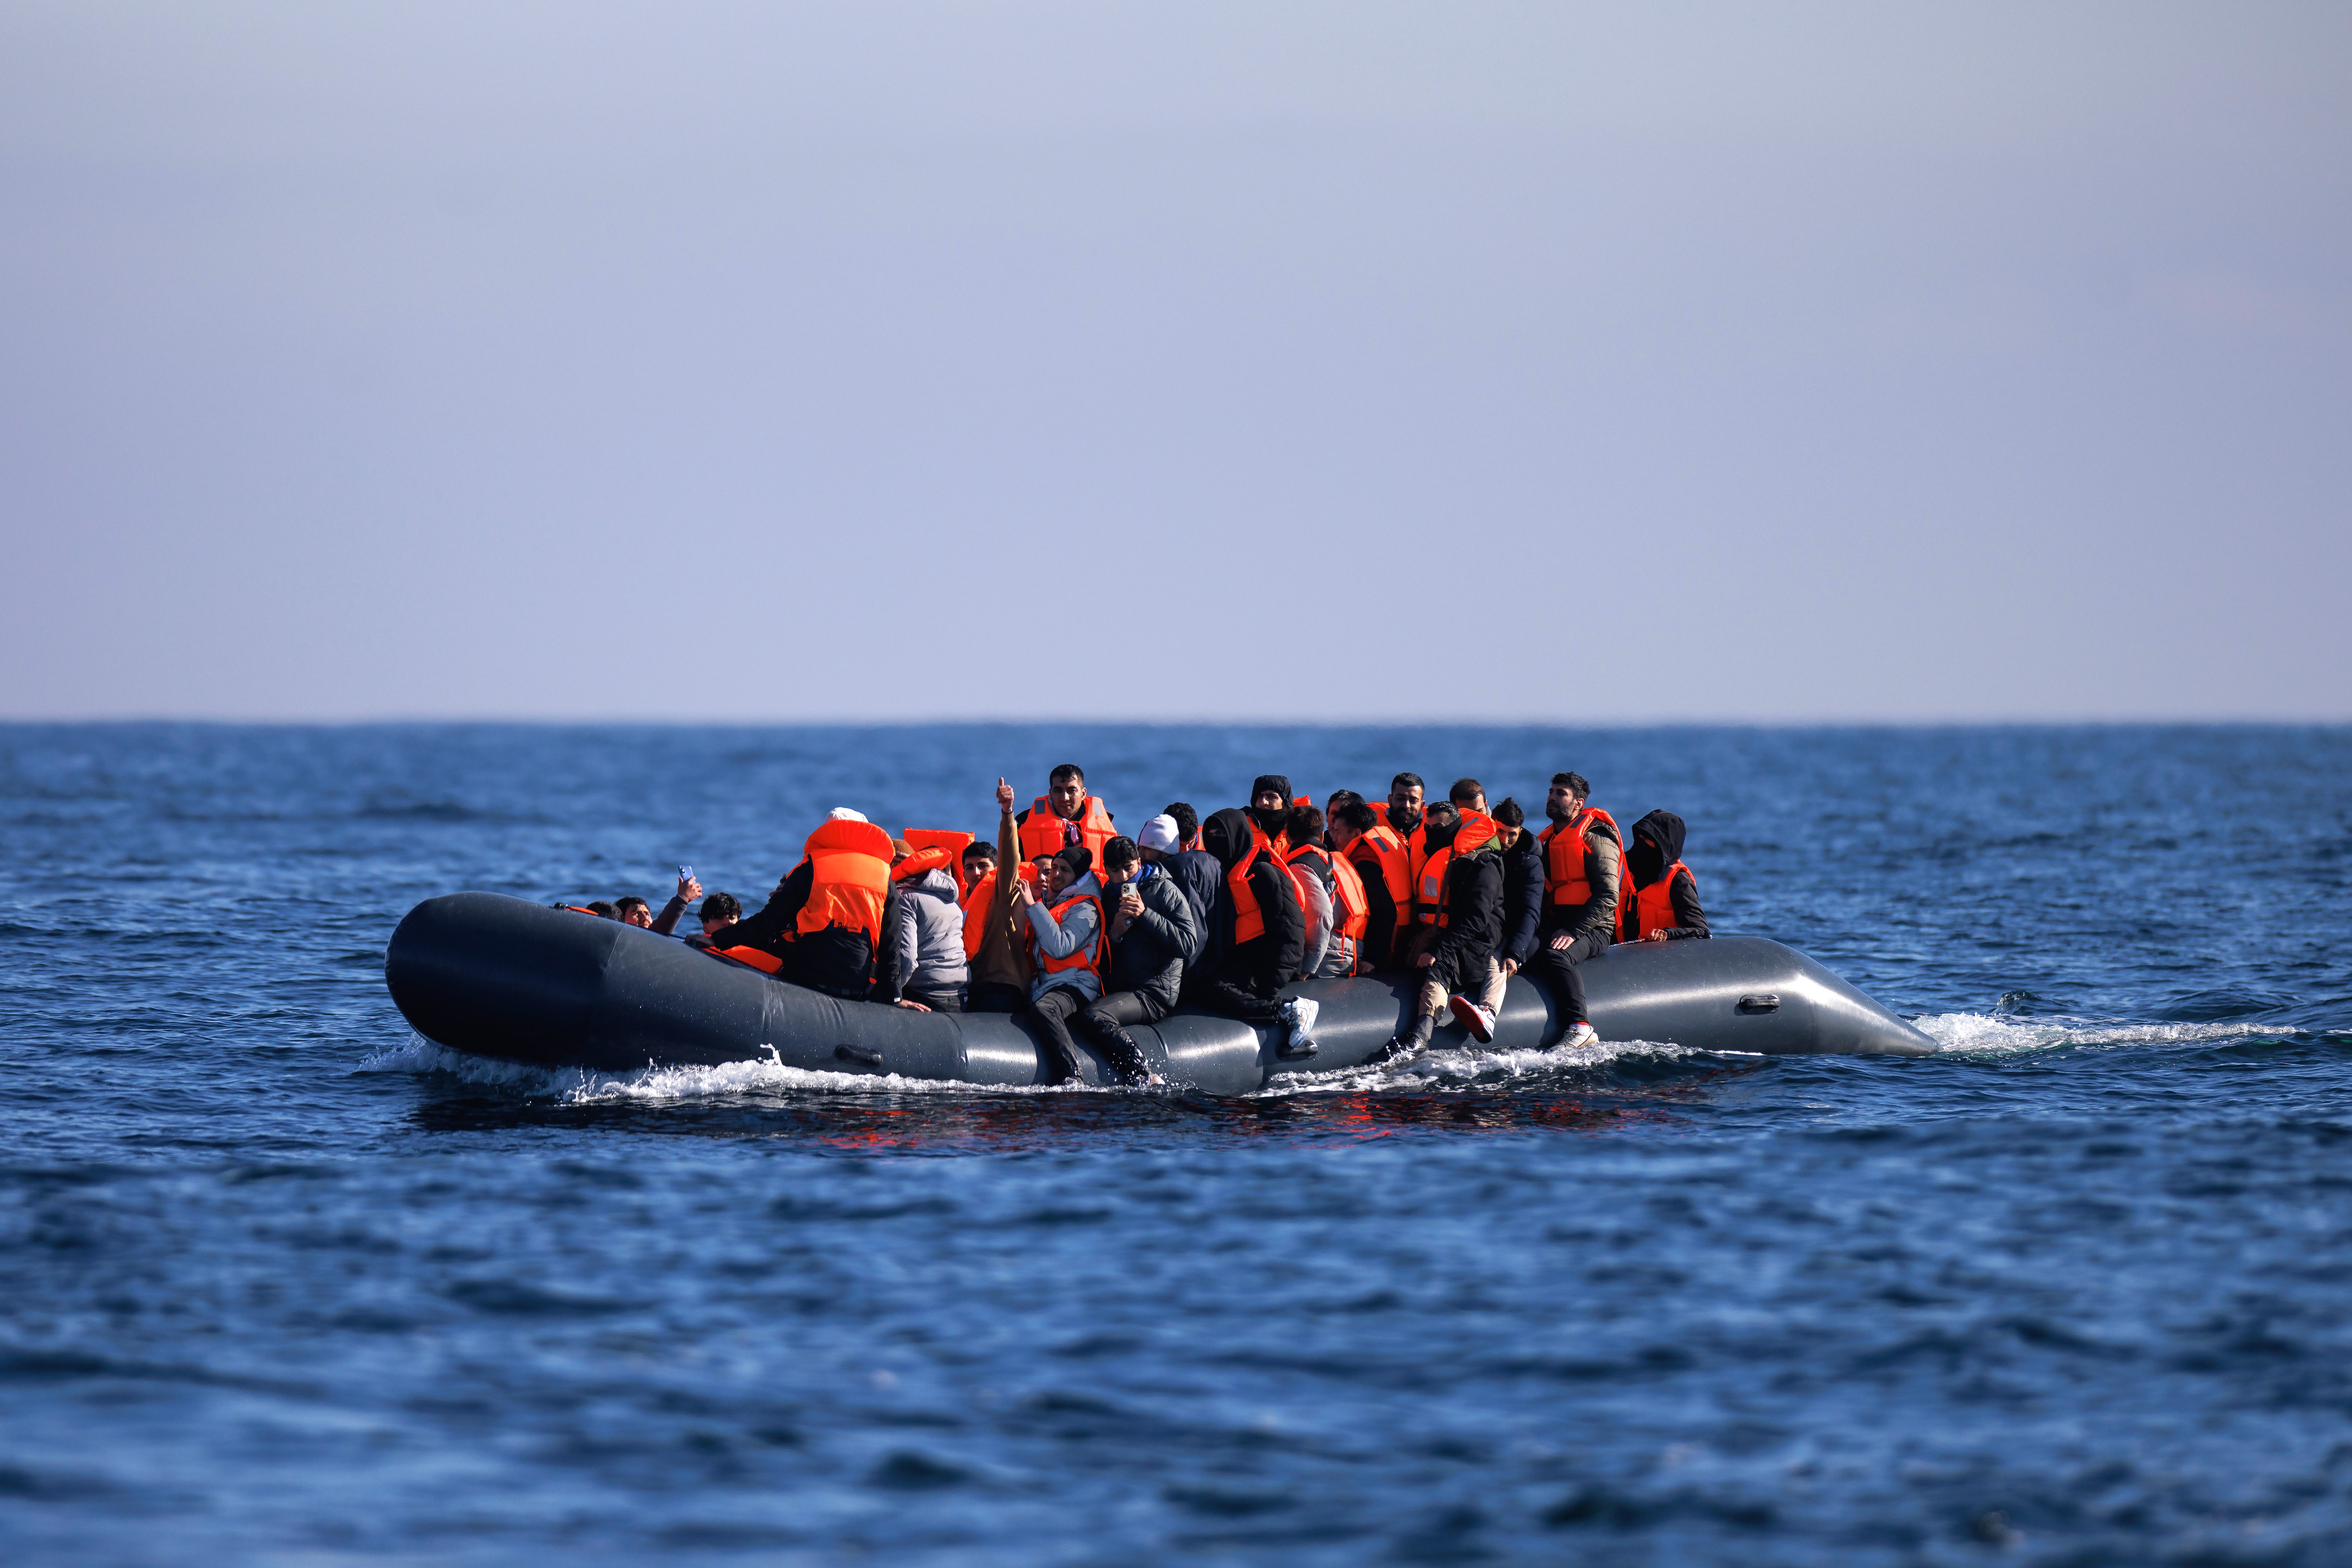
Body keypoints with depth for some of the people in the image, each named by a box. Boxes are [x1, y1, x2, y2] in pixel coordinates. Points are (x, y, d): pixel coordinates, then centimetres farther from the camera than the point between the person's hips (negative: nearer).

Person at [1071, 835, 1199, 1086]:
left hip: (1155, 993, -7)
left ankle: (1146, 1078, -30)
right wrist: (1115, 934, -2)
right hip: (1119, 989, 7)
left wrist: (1145, 915, -13)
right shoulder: (1108, 898, 19)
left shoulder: (1164, 890, 2)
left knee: (1094, 1016, -31)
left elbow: (1188, 944, -9)